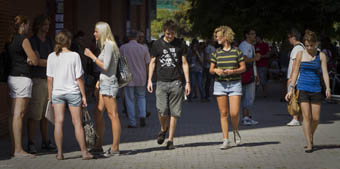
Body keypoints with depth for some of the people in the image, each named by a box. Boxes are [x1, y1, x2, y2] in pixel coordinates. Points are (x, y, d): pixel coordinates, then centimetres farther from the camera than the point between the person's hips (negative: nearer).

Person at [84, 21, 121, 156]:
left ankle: (115, 148, -5)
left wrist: (92, 56, -11)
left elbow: (105, 66, -18)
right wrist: (100, 80, 16)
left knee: (113, 115, -7)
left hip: (109, 84, -10)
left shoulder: (109, 45, -12)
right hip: (104, 83, 10)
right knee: (98, 114, 10)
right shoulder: (105, 45, 18)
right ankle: (99, 146, 17)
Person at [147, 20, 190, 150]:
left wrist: (187, 82, 4)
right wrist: (149, 80, 3)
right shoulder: (157, 44, 6)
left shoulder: (180, 44, 6)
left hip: (176, 82, 0)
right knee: (162, 111, -8)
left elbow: (184, 63, 9)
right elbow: (152, 62, 11)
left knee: (174, 112, -1)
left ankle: (170, 140, 8)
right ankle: (163, 129, 22)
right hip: (162, 82, 0)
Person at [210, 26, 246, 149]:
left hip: (235, 84, -2)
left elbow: (243, 68, 2)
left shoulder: (237, 51, 0)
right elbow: (211, 70, 10)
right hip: (220, 84, 2)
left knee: (234, 113, -10)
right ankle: (226, 140, 7)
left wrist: (233, 71, -15)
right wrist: (216, 70, -12)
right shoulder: (216, 53, 7)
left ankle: (235, 131, 21)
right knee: (223, 113, 1)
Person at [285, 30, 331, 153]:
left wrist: (328, 88, -16)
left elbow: (325, 73, -2)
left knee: (316, 118, 1)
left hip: (316, 89, 1)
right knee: (306, 116, -9)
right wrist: (291, 89, 2)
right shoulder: (300, 55, 4)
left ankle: (311, 137, 30)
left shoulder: (321, 56, 4)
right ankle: (309, 144, -6)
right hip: (303, 89, -1)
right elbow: (295, 72, 8)